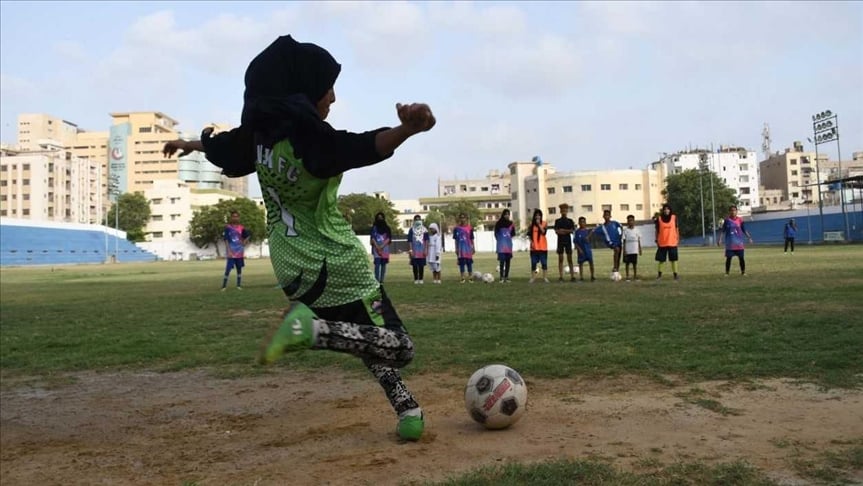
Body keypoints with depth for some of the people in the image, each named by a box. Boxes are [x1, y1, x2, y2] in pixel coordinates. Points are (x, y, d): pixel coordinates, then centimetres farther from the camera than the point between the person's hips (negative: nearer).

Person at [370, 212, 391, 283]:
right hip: (376, 248, -2)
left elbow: (389, 238, 1)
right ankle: (377, 280, -13)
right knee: (377, 264, -11)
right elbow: (372, 238, 0)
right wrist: (377, 247, -13)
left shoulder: (387, 228, 9)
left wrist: (382, 246, -11)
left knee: (383, 264, 1)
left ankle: (382, 280, 4)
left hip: (385, 248, 2)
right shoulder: (374, 228, 7)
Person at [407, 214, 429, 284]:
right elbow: (409, 241, 2)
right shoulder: (411, 230, 2)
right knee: (415, 265, 3)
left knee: (421, 265, 4)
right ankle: (416, 279, 11)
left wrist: (426, 250, -1)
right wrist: (410, 250, -5)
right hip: (414, 251, 0)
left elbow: (426, 240, 6)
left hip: (422, 251, 1)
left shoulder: (424, 229, 5)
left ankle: (421, 279, 13)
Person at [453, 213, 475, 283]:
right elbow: (455, 240, 5)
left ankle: (470, 277, 11)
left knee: (469, 262, 3)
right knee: (461, 262, 2)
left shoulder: (469, 228, 2)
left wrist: (473, 248, 6)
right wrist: (456, 249, 1)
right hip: (460, 248, 0)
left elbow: (472, 239, 7)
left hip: (468, 247, 0)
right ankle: (463, 278, 9)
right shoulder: (457, 228, 2)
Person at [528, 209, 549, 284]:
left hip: (542, 247, -2)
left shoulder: (544, 223, 1)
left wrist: (539, 224, -16)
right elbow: (529, 233, 7)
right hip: (534, 247, 2)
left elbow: (544, 232, -15)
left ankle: (545, 277, 6)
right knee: (533, 263, 4)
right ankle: (533, 277, 9)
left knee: (544, 262, 1)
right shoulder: (532, 223, 7)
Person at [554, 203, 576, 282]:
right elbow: (556, 231, -3)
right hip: (560, 241, 0)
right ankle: (561, 277, 1)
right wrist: (567, 231, -14)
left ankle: (572, 276, -1)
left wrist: (564, 230, -14)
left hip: (568, 241, 0)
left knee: (569, 258, 0)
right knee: (560, 259, -1)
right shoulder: (557, 221, 6)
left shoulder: (570, 221, 7)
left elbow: (572, 231, -2)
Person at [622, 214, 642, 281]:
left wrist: (640, 249, 6)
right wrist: (624, 250, -7)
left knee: (635, 263, 6)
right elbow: (624, 241, -2)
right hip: (628, 250, -2)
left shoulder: (636, 230, 5)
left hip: (635, 250, 2)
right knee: (627, 263, 2)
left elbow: (638, 240, 9)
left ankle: (635, 276, 14)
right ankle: (627, 276, 8)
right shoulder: (625, 230, -1)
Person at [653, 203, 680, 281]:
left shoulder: (674, 217, 3)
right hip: (662, 243, -1)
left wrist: (678, 239, 2)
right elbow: (657, 230, 4)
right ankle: (659, 274, 12)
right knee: (661, 259, 3)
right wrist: (656, 240, -1)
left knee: (674, 259, 4)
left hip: (672, 242, 1)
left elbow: (676, 229, 8)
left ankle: (675, 274, 9)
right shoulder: (659, 218, 0)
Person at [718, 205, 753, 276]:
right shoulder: (727, 220, 0)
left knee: (741, 257, 2)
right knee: (728, 258, -1)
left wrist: (749, 237, 1)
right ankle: (727, 272, 8)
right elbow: (723, 231, 3)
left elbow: (744, 230, 9)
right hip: (730, 243, -1)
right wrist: (720, 239, -6)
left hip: (739, 243, 1)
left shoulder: (740, 220, 2)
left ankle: (743, 272, 14)